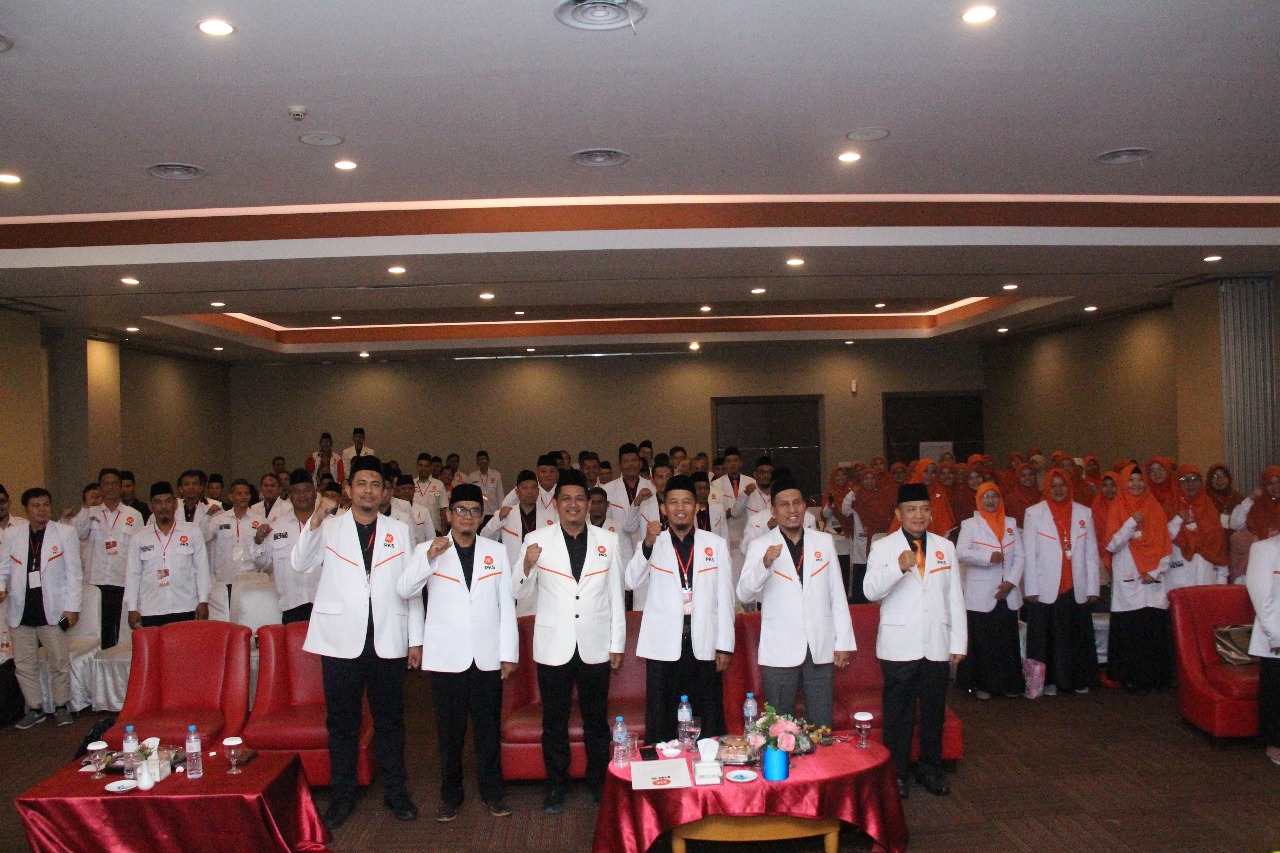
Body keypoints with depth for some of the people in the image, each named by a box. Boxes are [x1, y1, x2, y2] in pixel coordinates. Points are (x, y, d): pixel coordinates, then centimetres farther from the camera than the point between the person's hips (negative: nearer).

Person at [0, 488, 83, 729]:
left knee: (60, 662, 2)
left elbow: (74, 573, -1)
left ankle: (61, 706, 18)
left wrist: (72, 607, -5)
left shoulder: (65, 533, -1)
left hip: (52, 610, -2)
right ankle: (35, 708, 22)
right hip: (20, 612, 3)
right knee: (24, 664, 8)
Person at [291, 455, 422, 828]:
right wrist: (315, 521, -25)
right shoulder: (328, 528, 4)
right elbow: (301, 564, -12)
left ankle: (395, 791, 22)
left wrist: (416, 639, 3)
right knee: (342, 721, 8)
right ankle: (343, 794, 22)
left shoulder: (398, 531, 7)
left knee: (390, 720, 10)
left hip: (388, 641, 1)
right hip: (341, 641, -1)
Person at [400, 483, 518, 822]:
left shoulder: (496, 552, 9)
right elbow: (405, 591, -11)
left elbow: (506, 604, 7)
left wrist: (509, 653, 3)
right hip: (447, 657, -1)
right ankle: (450, 794, 22)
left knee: (489, 729, 7)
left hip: (487, 656, 1)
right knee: (449, 731, 7)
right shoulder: (427, 550, 4)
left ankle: (492, 791, 22)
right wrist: (429, 557, -24)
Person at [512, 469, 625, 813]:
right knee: (554, 721, 10)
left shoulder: (607, 541, 4)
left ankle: (599, 783, 28)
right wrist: (527, 566, -23)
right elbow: (518, 592, -3)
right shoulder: (537, 540, -2)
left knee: (596, 720, 12)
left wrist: (617, 643, 3)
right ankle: (557, 787, 25)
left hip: (595, 646, 1)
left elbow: (615, 595, 5)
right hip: (554, 646, -1)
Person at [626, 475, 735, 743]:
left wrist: (725, 645, 2)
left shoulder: (716, 544, 7)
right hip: (664, 646, 0)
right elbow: (632, 581, -8)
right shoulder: (654, 544, 6)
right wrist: (647, 544, -21)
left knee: (709, 724, 6)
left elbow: (725, 597, 6)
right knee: (661, 724, 4)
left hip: (704, 646, 1)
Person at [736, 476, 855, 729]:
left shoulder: (824, 541, 9)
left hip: (821, 650, 2)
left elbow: (837, 594, 11)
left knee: (822, 728, 8)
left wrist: (844, 641, 6)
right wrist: (765, 563, -27)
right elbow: (744, 594, -10)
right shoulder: (760, 546, -1)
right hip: (779, 652, -2)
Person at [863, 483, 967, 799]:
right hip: (899, 647, -3)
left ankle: (931, 770, 27)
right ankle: (896, 773, 17)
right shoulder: (883, 547, -2)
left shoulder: (945, 547, 10)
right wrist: (898, 567, -32)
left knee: (934, 710, 11)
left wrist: (959, 641, 6)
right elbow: (871, 591, -16)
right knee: (898, 713, 4)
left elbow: (955, 597, 10)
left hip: (937, 647, 3)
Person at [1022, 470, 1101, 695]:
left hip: (1077, 588, 2)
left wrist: (1092, 587, 4)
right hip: (1046, 589, -2)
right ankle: (1049, 681, 11)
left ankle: (1080, 680, 18)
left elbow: (1091, 553, 9)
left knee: (1078, 635, 5)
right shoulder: (1034, 513, 3)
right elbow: (1029, 554, 0)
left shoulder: (1084, 513, 10)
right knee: (1046, 637, 1)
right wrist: (1031, 589, -6)